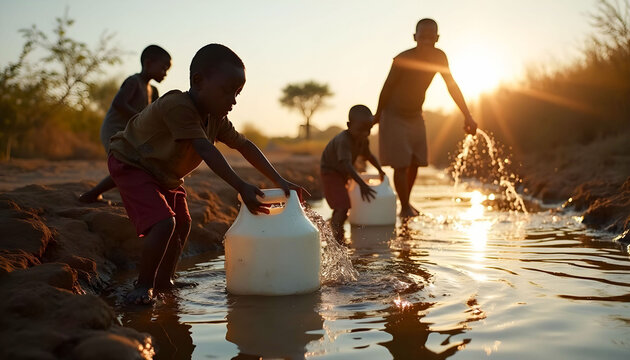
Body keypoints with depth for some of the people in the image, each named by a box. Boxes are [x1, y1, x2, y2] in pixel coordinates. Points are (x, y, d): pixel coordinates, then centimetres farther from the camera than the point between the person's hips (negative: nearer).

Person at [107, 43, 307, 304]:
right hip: (130, 164, -9)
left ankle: (163, 282, 32)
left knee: (182, 225, 15)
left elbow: (244, 146, -1)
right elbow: (205, 150, -40)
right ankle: (143, 285, -7)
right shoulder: (177, 105, -35)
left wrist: (280, 181, -7)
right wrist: (242, 188, -43)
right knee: (164, 223, -25)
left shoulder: (216, 119, -7)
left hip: (165, 175, 9)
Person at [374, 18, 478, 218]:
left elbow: (452, 86, -3)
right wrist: (378, 115, -4)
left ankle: (407, 201, 28)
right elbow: (387, 87, -15)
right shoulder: (403, 59, -26)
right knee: (401, 164, -9)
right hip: (394, 116, -5)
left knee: (415, 162, 11)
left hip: (416, 116, 6)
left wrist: (467, 116, -7)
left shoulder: (439, 57, -11)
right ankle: (405, 207, 1)